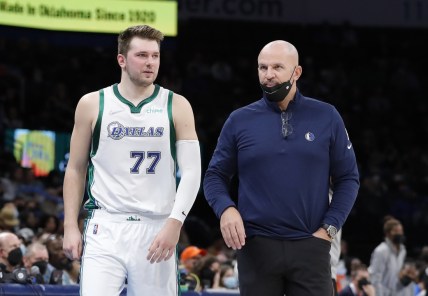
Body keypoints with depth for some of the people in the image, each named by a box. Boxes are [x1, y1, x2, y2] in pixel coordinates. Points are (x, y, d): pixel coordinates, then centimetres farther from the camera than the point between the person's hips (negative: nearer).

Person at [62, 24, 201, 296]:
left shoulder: (177, 106, 5)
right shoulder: (92, 105, 6)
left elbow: (191, 172, 0)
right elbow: (76, 170, 12)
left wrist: (174, 223, -13)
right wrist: (71, 226, 5)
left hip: (157, 230, 1)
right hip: (105, 229, 0)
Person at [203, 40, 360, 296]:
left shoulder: (326, 117, 6)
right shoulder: (240, 121, 7)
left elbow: (348, 178, 9)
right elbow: (215, 176, 11)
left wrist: (329, 228, -2)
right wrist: (225, 208, -10)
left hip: (310, 246, -1)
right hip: (256, 247, 1)